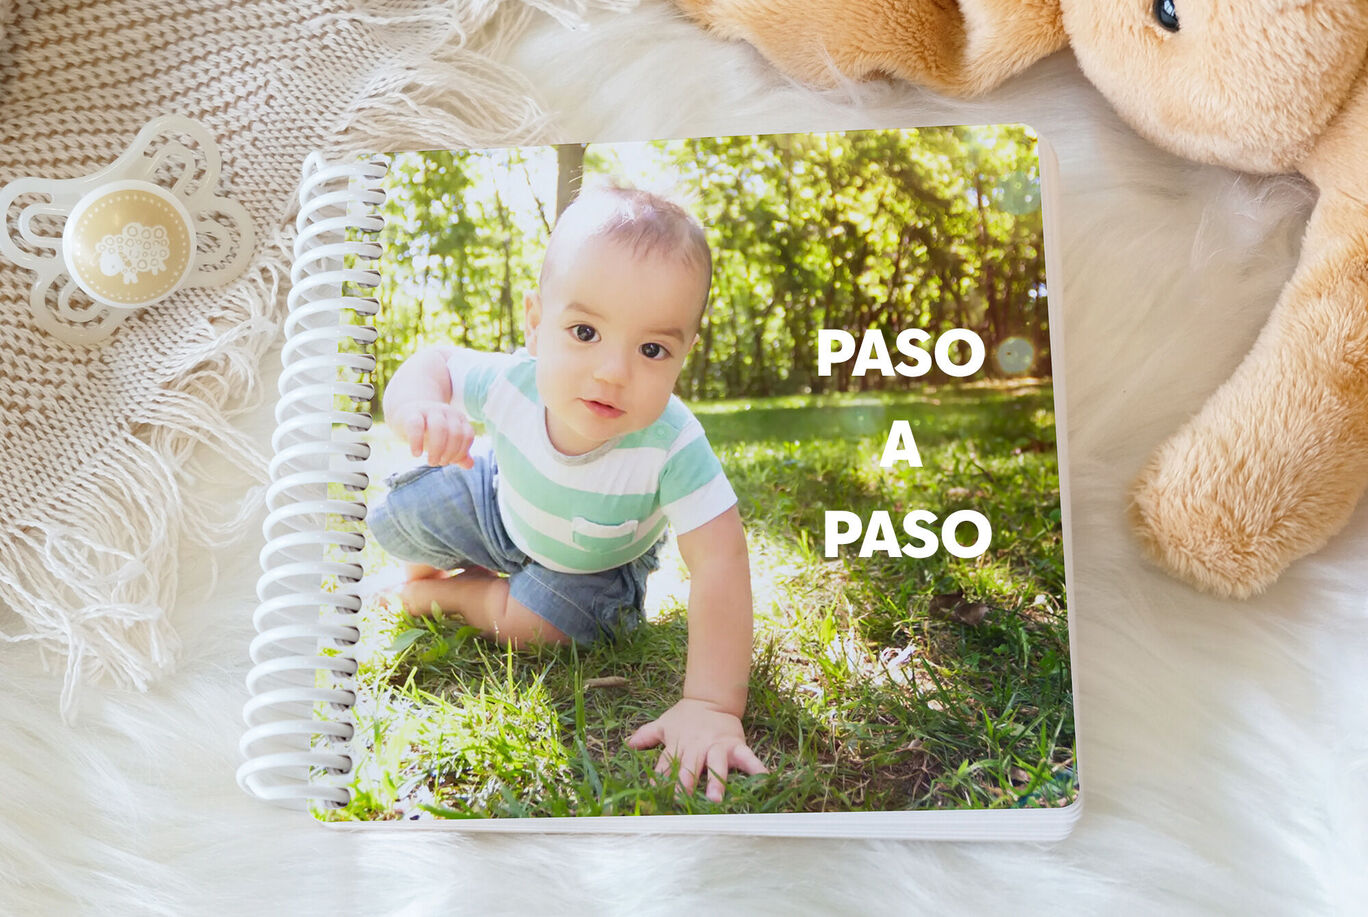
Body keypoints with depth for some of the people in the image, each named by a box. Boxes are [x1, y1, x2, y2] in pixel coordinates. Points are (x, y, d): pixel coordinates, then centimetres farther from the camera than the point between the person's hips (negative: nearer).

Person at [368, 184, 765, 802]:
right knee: (395, 517, -5)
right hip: (503, 509, 3)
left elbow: (719, 565, -47)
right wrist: (417, 406, -42)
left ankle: (444, 593, 8)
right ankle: (431, 565, 30)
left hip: (592, 562, -2)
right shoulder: (512, 382, -36)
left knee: (529, 625, -24)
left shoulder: (671, 447, -45)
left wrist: (712, 707, -54)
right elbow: (434, 361, -16)